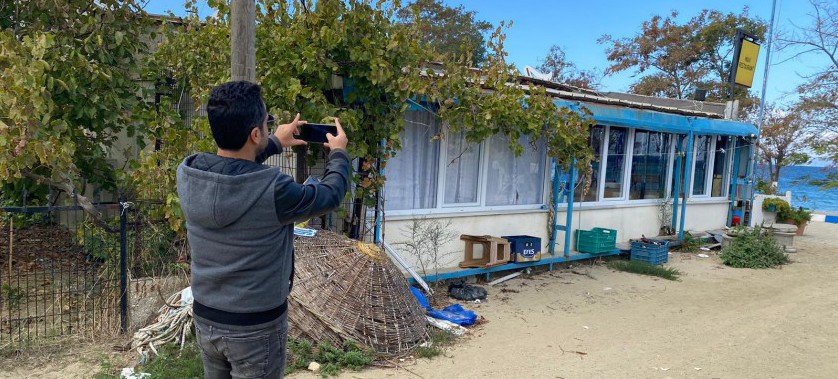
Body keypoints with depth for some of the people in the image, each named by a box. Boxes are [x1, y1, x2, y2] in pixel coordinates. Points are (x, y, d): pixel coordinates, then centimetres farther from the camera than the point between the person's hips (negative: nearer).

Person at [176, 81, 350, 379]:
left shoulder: (186, 173, -12)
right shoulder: (272, 190, -28)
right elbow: (330, 195, -9)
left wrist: (275, 144, 22)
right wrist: (338, 154, 9)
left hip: (205, 319, 6)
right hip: (256, 328, -5)